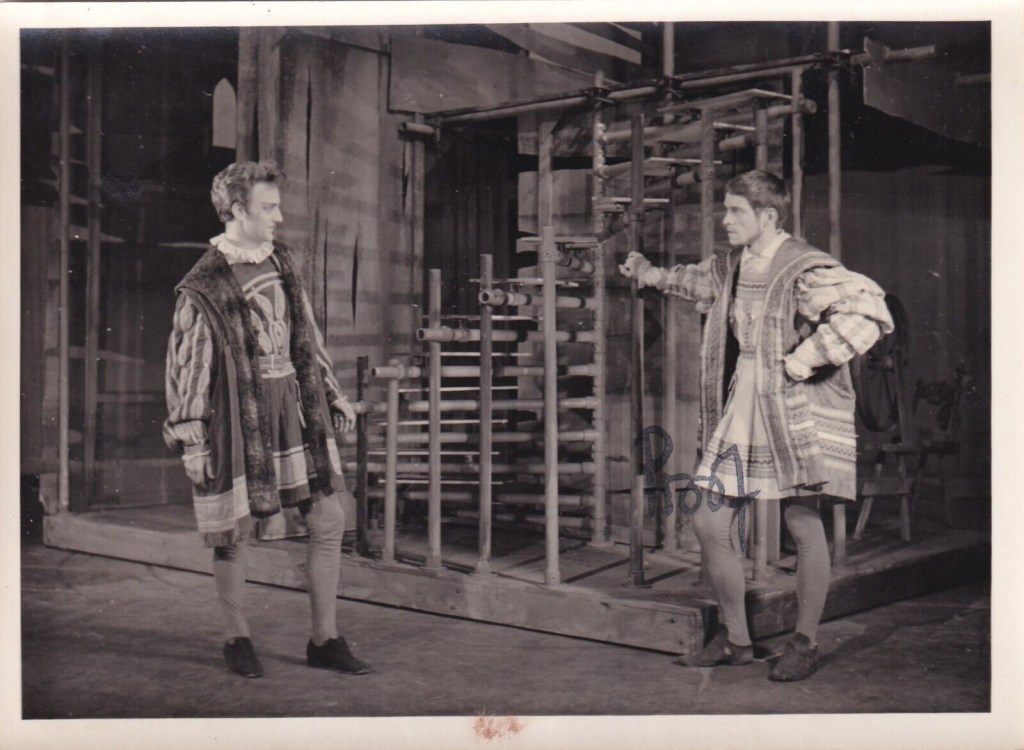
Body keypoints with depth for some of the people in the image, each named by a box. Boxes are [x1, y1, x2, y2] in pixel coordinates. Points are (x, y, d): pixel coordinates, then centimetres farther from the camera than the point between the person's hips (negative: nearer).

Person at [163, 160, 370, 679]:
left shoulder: (282, 262, 10)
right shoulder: (203, 287, -10)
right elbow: (186, 364, -8)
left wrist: (333, 396, 18)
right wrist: (190, 439, -10)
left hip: (296, 411, 6)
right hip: (238, 418, -6)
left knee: (328, 521, 5)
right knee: (233, 532, 5)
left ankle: (324, 640, 15)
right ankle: (236, 640, 24)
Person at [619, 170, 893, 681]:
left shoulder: (805, 270, -15)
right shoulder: (729, 265, 10)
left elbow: (868, 313, -28)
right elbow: (700, 283, 35)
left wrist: (797, 363, -23)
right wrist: (653, 275, 25)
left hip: (795, 416, -7)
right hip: (738, 415, 7)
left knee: (803, 527, 4)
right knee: (708, 523, 5)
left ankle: (805, 644, 21)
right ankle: (734, 639, 20)